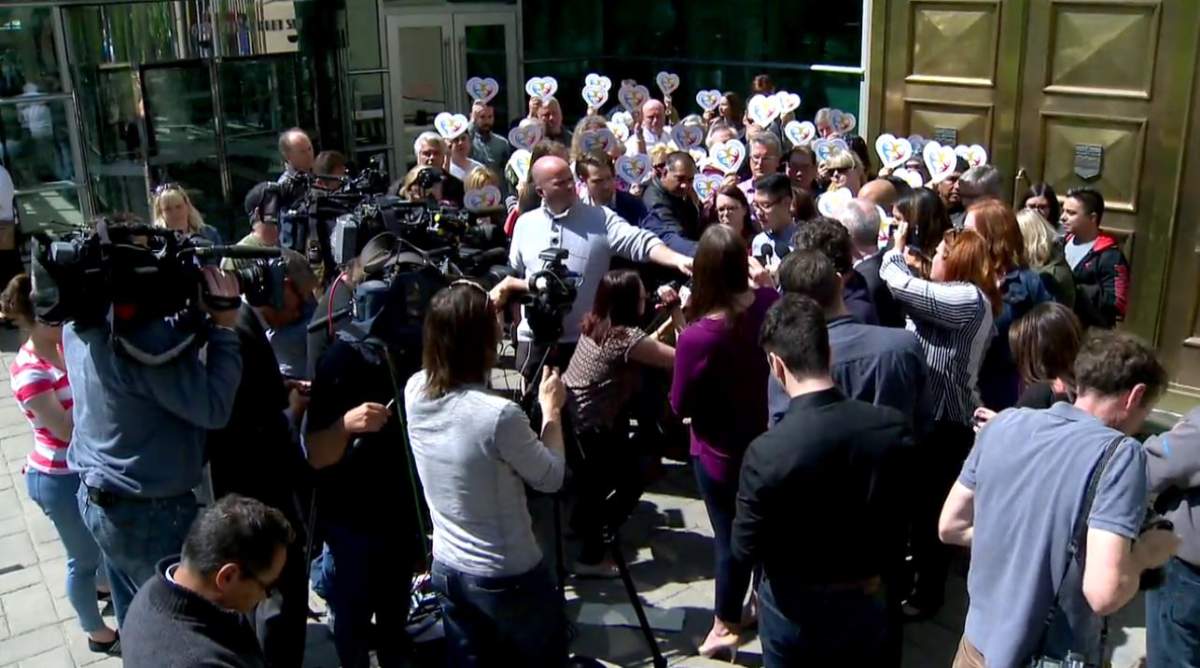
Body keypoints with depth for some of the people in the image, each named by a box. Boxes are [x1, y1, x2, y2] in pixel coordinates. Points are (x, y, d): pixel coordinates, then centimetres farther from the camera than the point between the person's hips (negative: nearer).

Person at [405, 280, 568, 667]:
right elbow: (550, 479, -13)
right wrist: (552, 409, -1)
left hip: (446, 570, 6)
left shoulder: (415, 391, -9)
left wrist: (488, 303, 19)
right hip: (508, 577, -6)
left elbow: (450, 351, 15)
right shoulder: (498, 414, -29)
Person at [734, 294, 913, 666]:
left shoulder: (767, 452, -29)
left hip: (794, 609, -2)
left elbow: (745, 550, -17)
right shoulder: (894, 428, -18)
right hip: (867, 601, 3)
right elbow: (905, 517, -3)